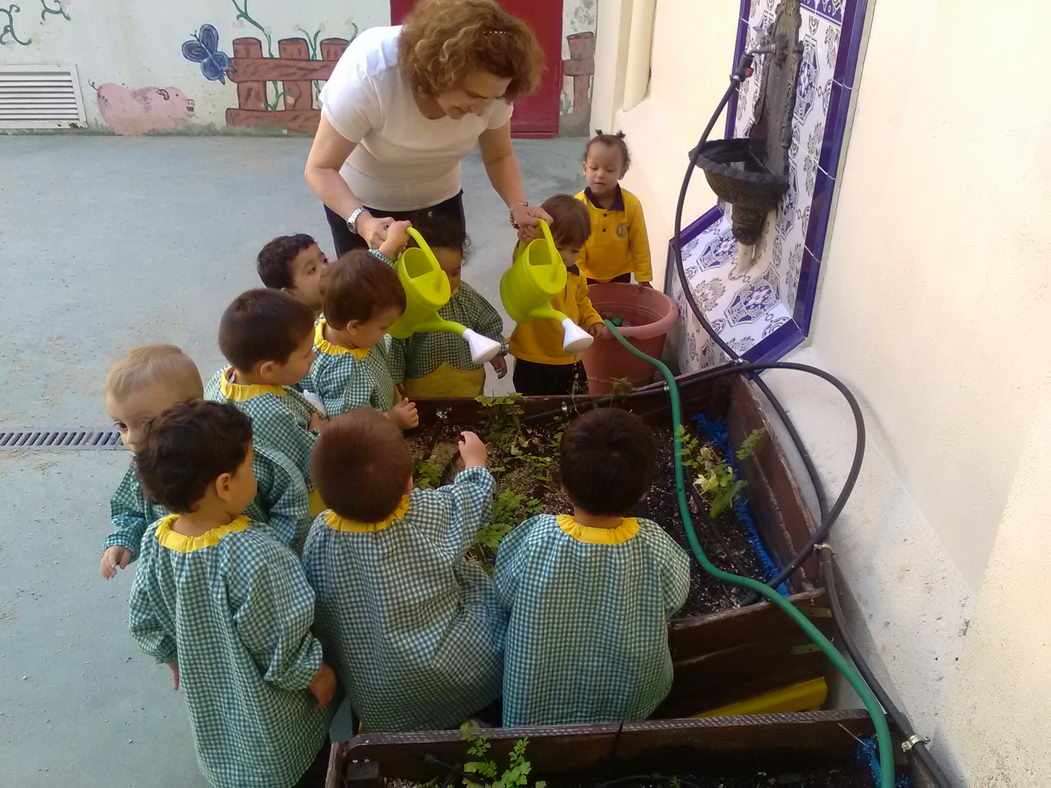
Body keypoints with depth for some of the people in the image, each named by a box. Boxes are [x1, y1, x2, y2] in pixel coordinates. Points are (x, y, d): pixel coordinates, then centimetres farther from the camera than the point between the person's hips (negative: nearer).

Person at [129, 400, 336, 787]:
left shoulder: (156, 542, -18)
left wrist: (176, 659, 16)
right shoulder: (254, 556, -38)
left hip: (210, 702, 6)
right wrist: (318, 676, -8)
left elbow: (144, 622, -1)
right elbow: (284, 644, -27)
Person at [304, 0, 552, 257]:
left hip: (438, 199, 3)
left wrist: (518, 206, -26)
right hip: (360, 202, -3)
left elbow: (499, 156, -7)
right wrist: (361, 220, -45)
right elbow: (320, 169, -28)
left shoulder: (488, 85, -25)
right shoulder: (369, 74, -35)